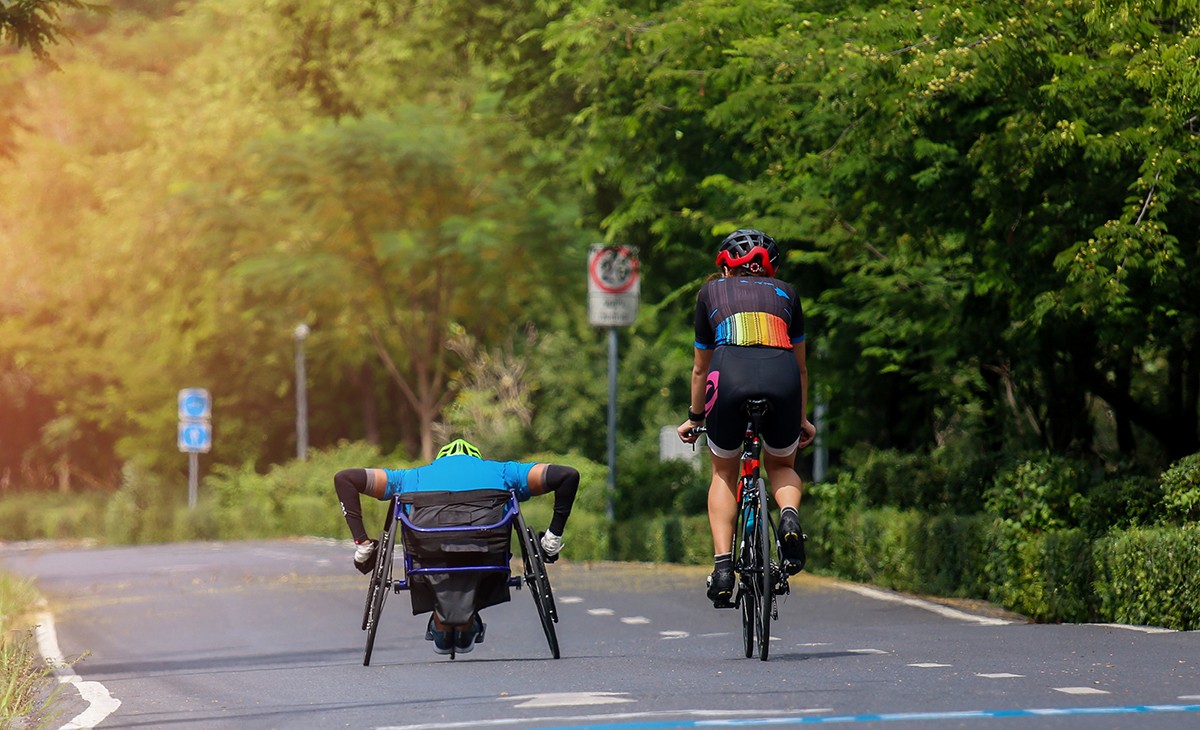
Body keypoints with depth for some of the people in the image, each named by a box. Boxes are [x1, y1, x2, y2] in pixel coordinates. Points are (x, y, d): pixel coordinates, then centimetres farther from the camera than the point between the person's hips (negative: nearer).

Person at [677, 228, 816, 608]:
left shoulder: (711, 292, 28)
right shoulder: (785, 293, 30)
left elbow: (700, 368, 33)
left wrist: (694, 417, 47)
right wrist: (802, 420, 48)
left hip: (731, 377, -1)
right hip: (782, 379, 1)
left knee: (724, 473, 22)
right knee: (781, 466, 26)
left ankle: (722, 565, 6)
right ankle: (790, 516, -5)